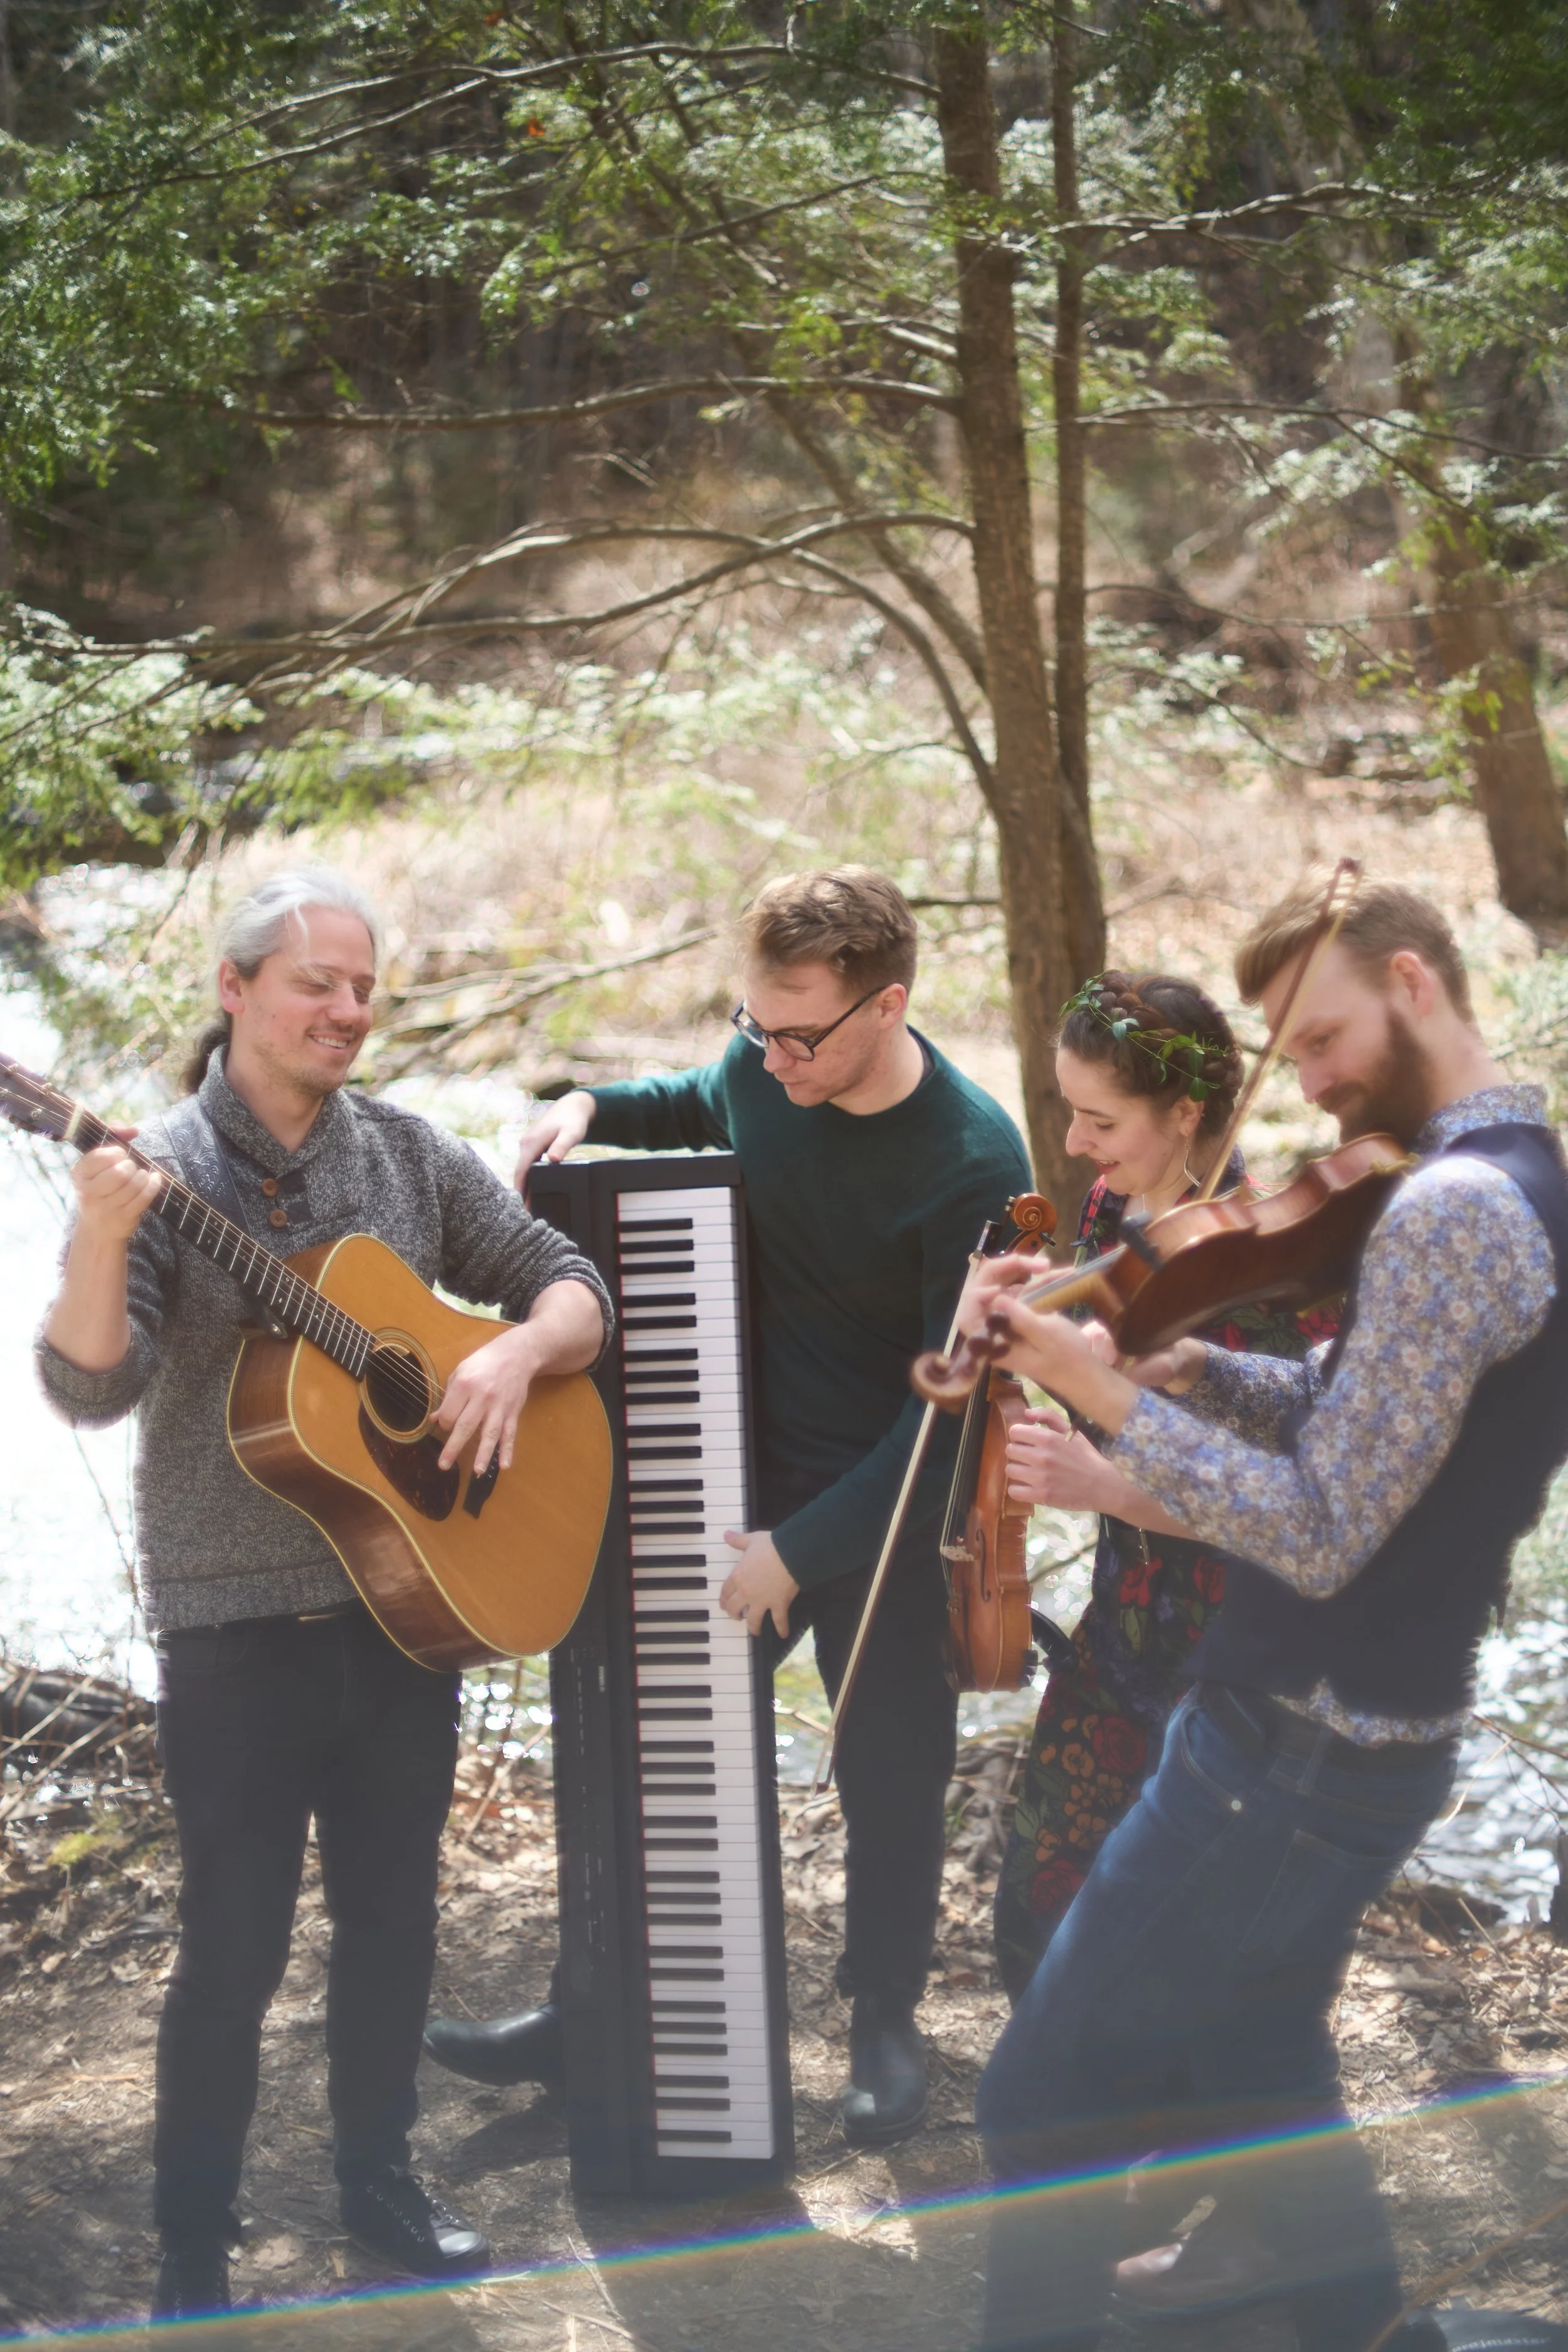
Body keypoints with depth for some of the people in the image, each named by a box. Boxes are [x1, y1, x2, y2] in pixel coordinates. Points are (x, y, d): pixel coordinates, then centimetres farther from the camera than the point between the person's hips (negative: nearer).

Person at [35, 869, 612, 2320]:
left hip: (408, 1602, 4)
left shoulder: (412, 1156, 3)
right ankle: (194, 2257, 17)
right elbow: (92, 1388, -19)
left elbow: (574, 1290, 5)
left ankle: (378, 2186, 34)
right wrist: (104, 1239, -36)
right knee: (237, 1951, 1)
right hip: (237, 1629, -4)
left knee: (393, 1917, 15)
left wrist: (515, 1351, -16)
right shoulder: (160, 1173, -8)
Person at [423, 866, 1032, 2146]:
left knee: (891, 1774, 9)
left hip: (886, 1511, -5)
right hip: (742, 1468, 5)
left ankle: (887, 2019, 32)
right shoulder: (764, 1070, -9)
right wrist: (593, 1108, -3)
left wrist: (802, 1549, -24)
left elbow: (952, 1406, -22)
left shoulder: (973, 1166, -25)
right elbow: (702, 1105, 18)